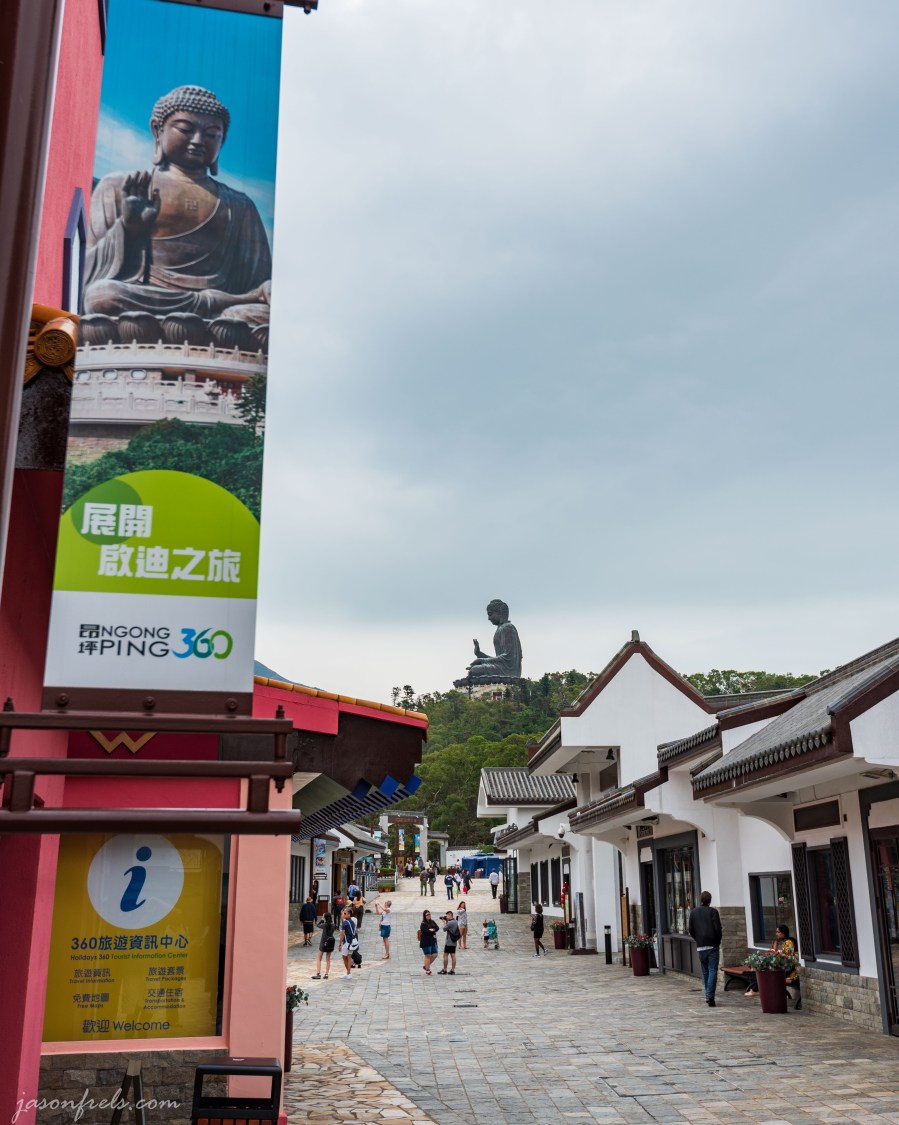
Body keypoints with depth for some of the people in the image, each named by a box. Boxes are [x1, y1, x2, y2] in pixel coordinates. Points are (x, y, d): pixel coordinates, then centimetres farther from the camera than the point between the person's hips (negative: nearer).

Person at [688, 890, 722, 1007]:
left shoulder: (694, 912, 6)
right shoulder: (713, 911, -5)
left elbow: (690, 929, 5)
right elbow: (718, 928, -9)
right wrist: (718, 942, 5)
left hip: (700, 947, 3)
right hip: (713, 946, -3)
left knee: (705, 972, 14)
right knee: (713, 971, -3)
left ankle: (708, 996, 18)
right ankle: (710, 997, -12)